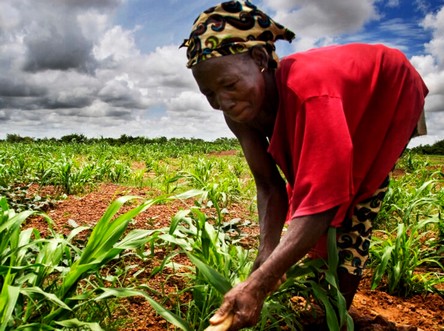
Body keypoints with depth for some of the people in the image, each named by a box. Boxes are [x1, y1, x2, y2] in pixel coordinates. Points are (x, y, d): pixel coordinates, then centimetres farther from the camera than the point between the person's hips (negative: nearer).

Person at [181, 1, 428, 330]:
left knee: (355, 210, -14)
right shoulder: (239, 111, -23)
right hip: (346, 107, 6)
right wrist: (267, 253, -34)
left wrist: (259, 284, -52)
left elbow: (320, 202, -48)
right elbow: (269, 185, -20)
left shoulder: (309, 90, -45)